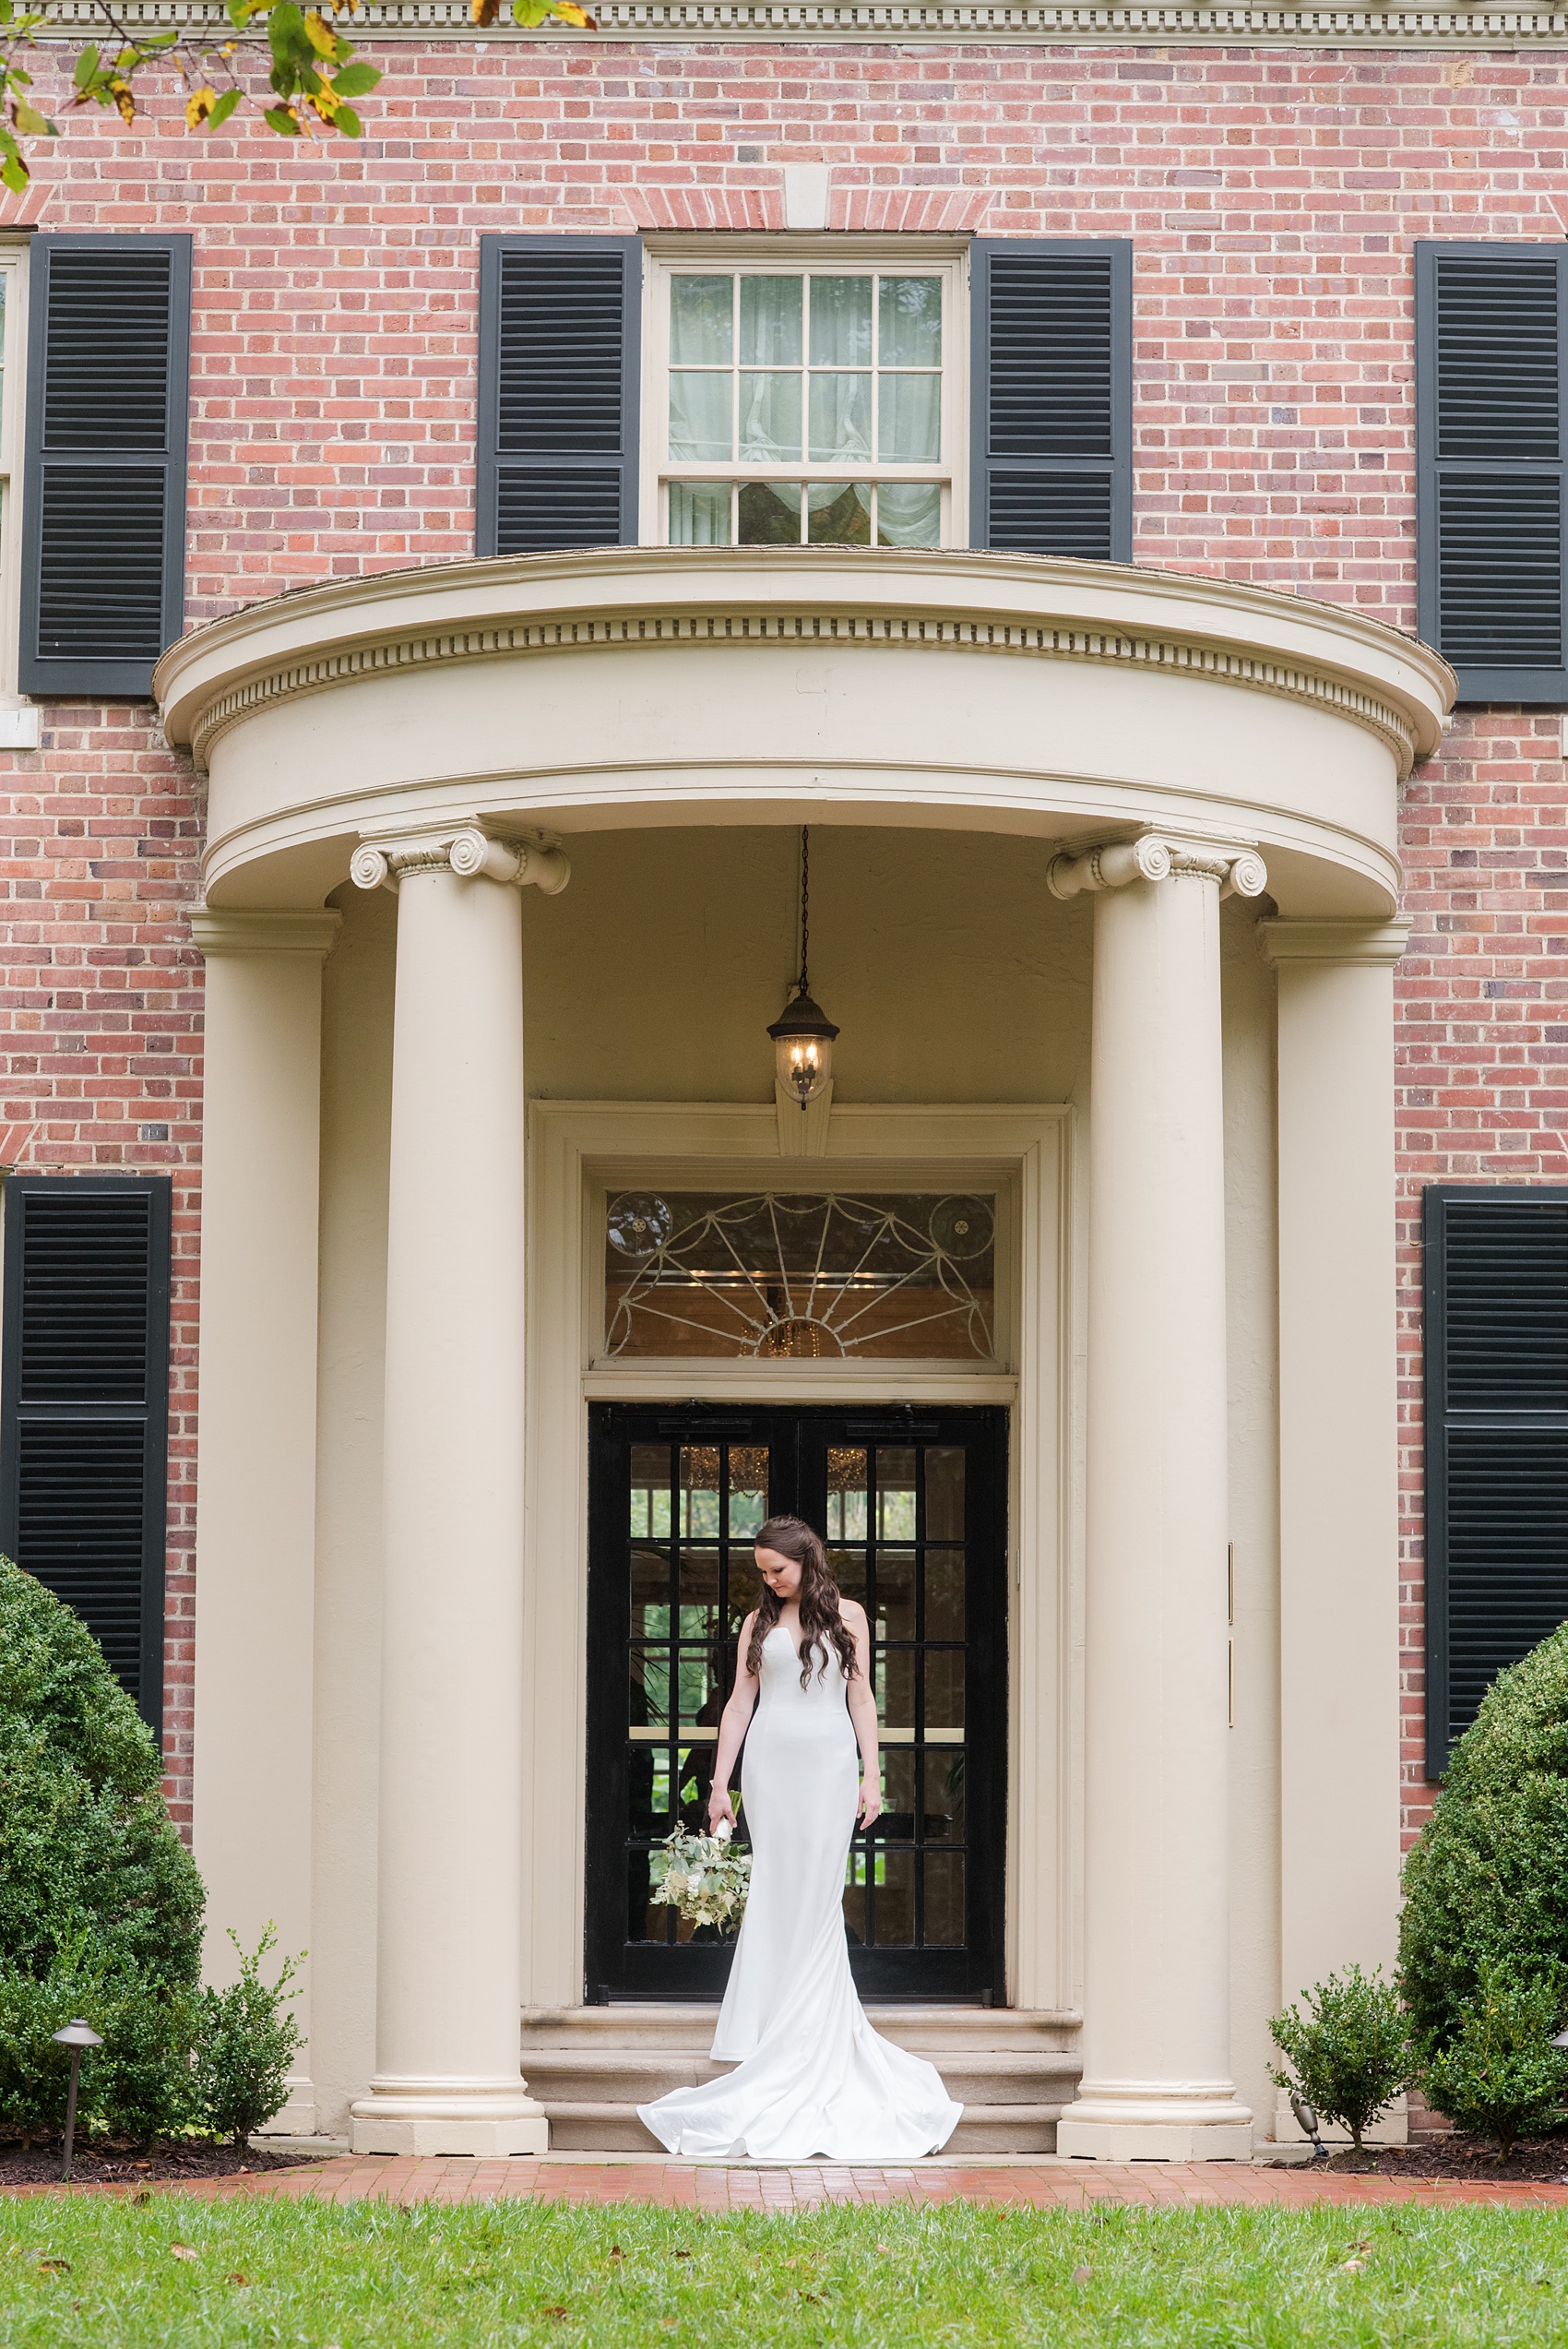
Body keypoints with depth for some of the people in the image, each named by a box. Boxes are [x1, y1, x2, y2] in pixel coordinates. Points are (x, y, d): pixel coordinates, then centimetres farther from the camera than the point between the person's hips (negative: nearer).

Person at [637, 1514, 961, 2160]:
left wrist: (871, 1773, 2)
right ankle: (777, 2031, 1)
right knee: (777, 1887, -3)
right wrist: (721, 1779, 5)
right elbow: (740, 1702, 10)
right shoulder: (759, 1622, 10)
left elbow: (861, 1697, 8)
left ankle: (809, 2040, -1)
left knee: (818, 1891, -5)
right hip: (770, 1761, 1)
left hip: (829, 1762, -1)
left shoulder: (848, 1616, 8)